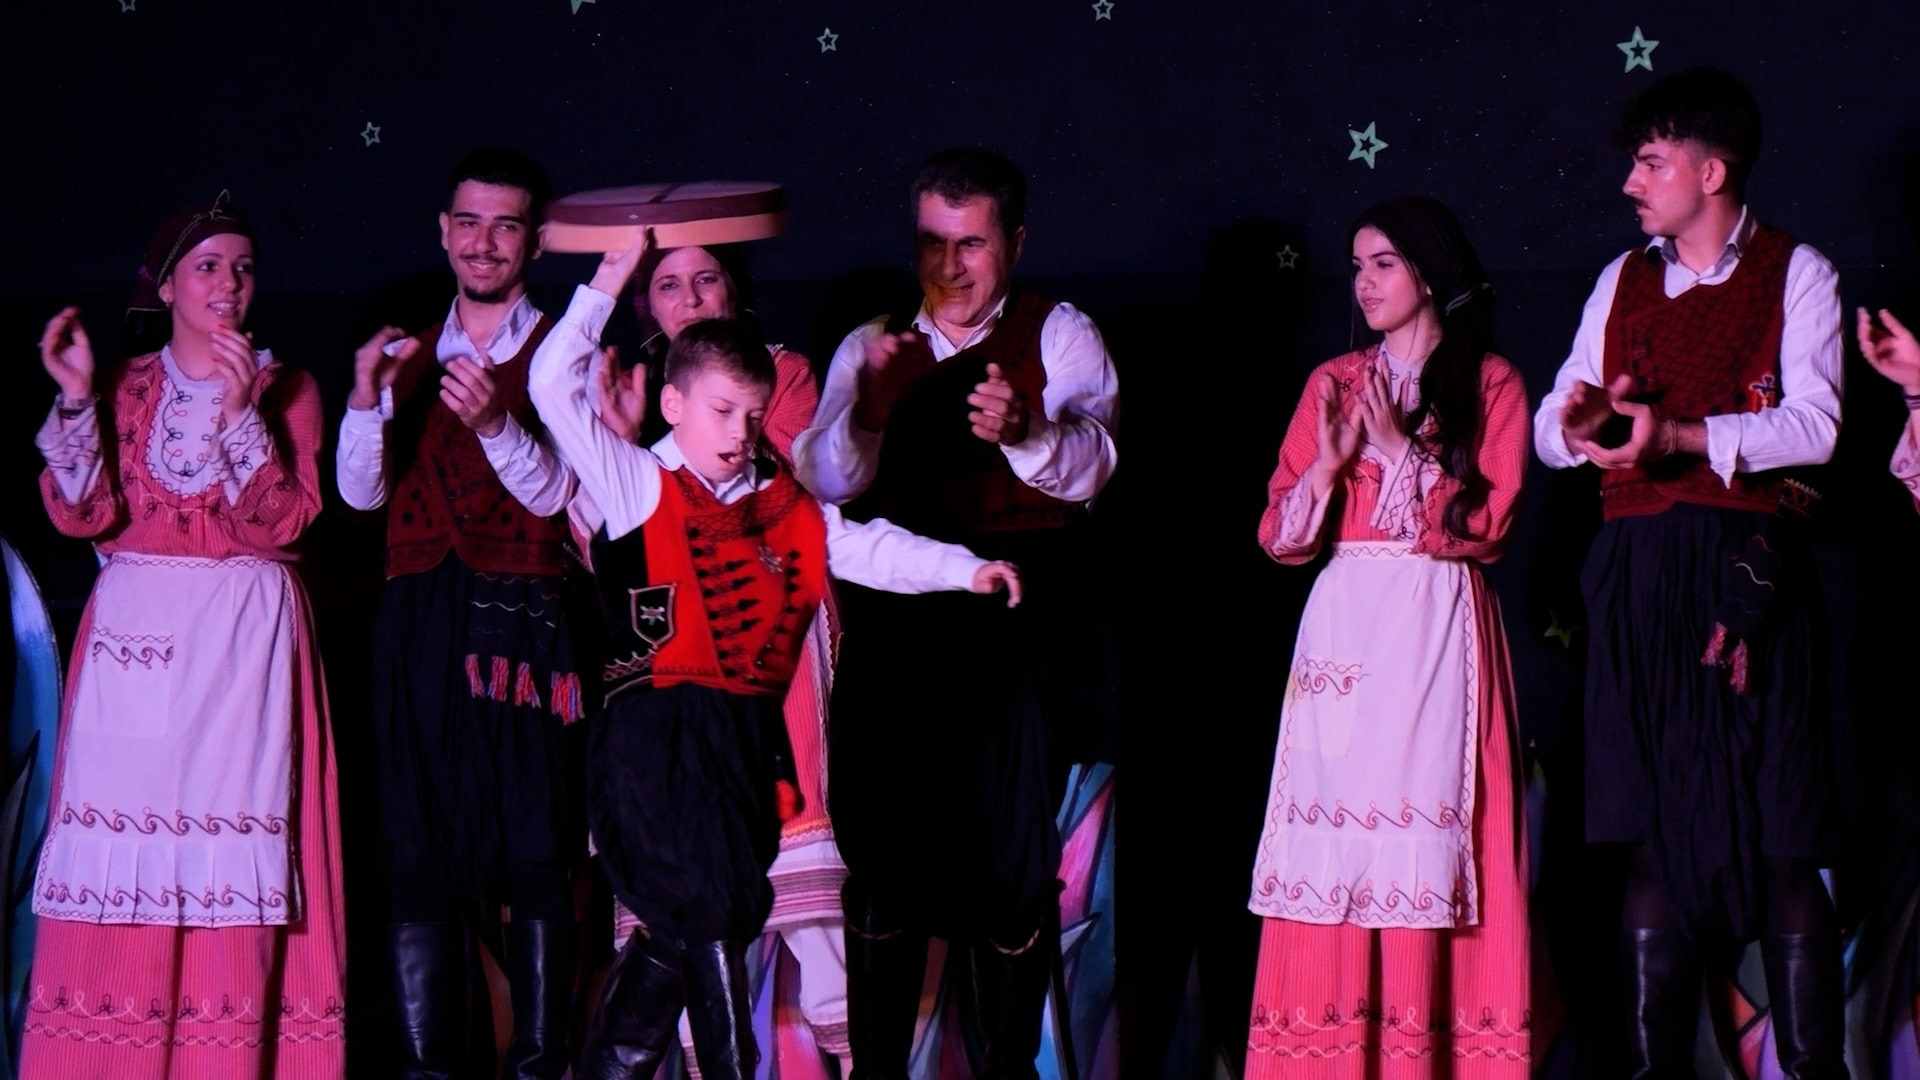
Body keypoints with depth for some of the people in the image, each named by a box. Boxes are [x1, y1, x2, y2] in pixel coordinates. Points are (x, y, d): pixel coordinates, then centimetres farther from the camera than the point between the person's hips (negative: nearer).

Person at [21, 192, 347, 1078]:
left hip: (243, 639, -1)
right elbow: (81, 514, -2)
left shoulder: (285, 389, 6)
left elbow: (281, 522, -7)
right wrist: (77, 397, -11)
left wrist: (242, 411, -15)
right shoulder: (125, 387, 11)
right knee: (124, 841, -5)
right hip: (134, 636, 2)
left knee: (229, 840, -8)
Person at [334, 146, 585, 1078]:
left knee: (535, 853, -5)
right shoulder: (412, 356, 16)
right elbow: (362, 492, 7)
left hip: (520, 623, -4)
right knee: (422, 851, 1)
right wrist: (367, 398, -10)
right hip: (420, 624, 4)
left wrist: (494, 423, -24)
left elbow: (553, 493, -6)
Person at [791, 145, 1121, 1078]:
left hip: (1019, 620, -2)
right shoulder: (872, 350, 16)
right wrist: (866, 415, -18)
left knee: (1011, 849, -4)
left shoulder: (1058, 336, 7)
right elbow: (823, 483, 2)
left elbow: (1090, 462, -11)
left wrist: (1024, 432, -31)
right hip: (892, 623, 3)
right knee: (881, 843, 2)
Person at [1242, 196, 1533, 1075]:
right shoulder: (1333, 382, 14)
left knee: (1426, 828, -9)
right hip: (1345, 628, 3)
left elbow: (1484, 524, -5)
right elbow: (1280, 537, 9)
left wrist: (1399, 448, -10)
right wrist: (1328, 462, -8)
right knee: (1335, 831, -4)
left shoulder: (1490, 384, 5)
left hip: (1439, 631, -3)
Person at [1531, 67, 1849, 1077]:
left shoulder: (1795, 275, 4)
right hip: (1639, 572, 4)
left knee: (1781, 844, -7)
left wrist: (1678, 435, -20)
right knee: (1654, 836, 2)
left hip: (1746, 571, -4)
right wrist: (1577, 427, -10)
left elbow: (1812, 423, -9)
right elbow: (1552, 421, 14)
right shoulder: (1623, 280, 19)